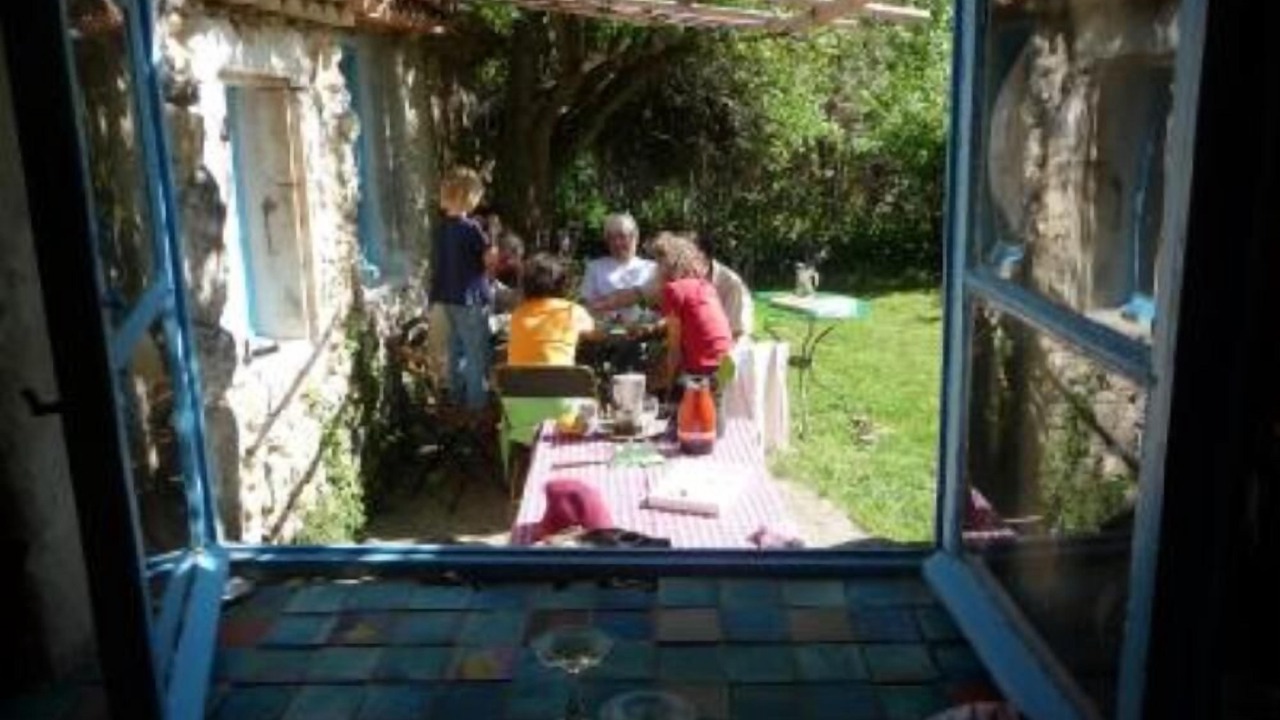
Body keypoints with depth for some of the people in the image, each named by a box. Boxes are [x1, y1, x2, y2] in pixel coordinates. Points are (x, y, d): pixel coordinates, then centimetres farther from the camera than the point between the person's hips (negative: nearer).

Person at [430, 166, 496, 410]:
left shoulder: (441, 228, 5)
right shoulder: (470, 228, -17)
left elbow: (437, 262, 13)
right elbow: (491, 260, -15)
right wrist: (492, 238, 0)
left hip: (448, 297, 8)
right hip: (470, 299, -7)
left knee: (457, 349, 17)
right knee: (477, 353, 0)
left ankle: (458, 395, 25)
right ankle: (477, 401, 3)